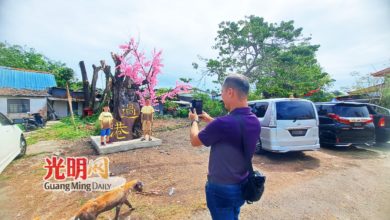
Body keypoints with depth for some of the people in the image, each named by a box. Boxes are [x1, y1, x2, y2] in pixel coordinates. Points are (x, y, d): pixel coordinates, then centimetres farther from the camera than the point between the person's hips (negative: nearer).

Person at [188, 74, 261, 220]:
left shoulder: (223, 123, -31)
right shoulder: (254, 122, -7)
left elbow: (195, 141, -13)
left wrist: (195, 121, 5)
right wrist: (210, 120, 14)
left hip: (221, 189, -6)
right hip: (242, 186, 7)